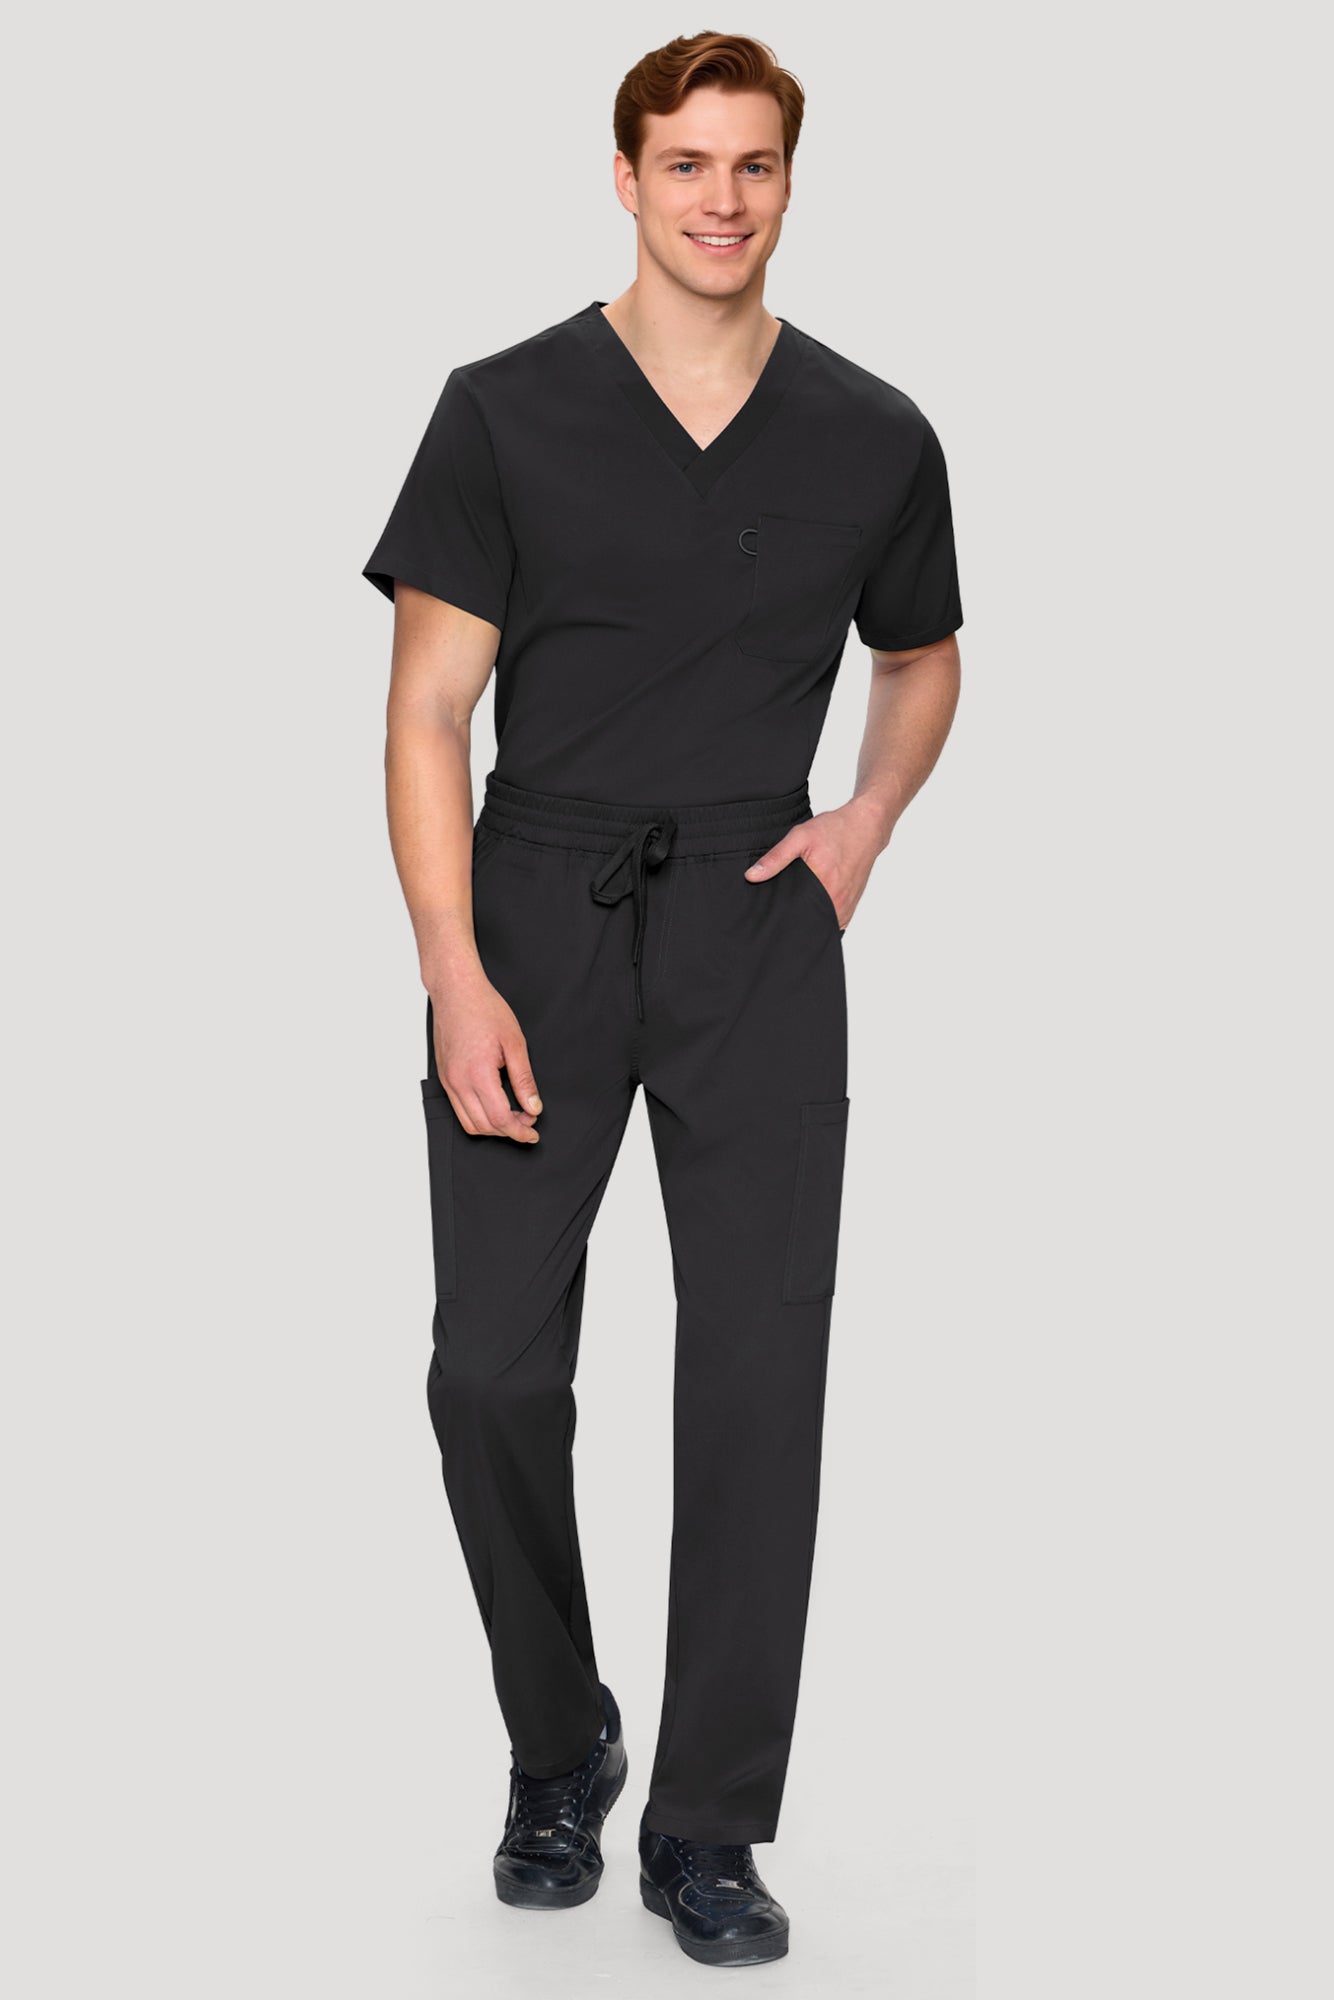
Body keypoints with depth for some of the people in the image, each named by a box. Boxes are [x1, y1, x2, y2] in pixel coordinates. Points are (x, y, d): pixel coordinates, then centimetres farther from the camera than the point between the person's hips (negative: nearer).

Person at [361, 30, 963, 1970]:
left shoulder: (874, 437, 5)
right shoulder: (506, 411, -1)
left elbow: (923, 659, 23)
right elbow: (429, 716, -3)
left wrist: (867, 819, 3)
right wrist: (457, 977, -12)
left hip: (755, 917, 1)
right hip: (540, 901, -1)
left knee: (760, 1366, -4)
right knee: (492, 1370, -2)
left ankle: (710, 1824, 9)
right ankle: (558, 1750, 23)